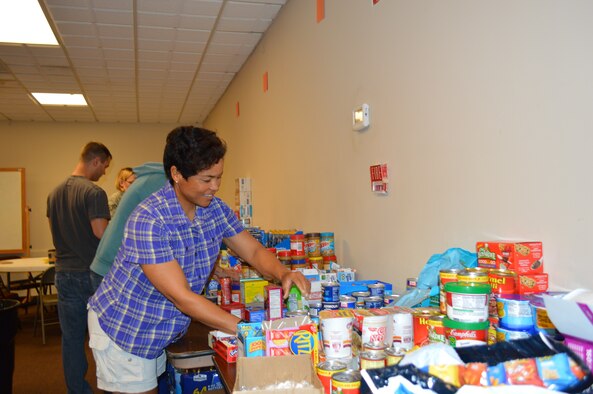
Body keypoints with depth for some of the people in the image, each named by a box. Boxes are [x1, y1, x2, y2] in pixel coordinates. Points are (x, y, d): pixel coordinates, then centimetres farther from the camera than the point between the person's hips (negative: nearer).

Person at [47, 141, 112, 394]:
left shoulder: (54, 193, 7)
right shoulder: (94, 193, -16)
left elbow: (55, 234, 14)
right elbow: (102, 234, -21)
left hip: (64, 274, 6)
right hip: (92, 273, -6)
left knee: (71, 337, 11)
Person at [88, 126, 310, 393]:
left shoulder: (215, 209, -7)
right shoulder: (148, 220, -30)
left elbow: (254, 251, -3)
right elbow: (181, 297, -31)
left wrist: (283, 274, -25)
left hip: (163, 334, 6)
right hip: (123, 333, -6)